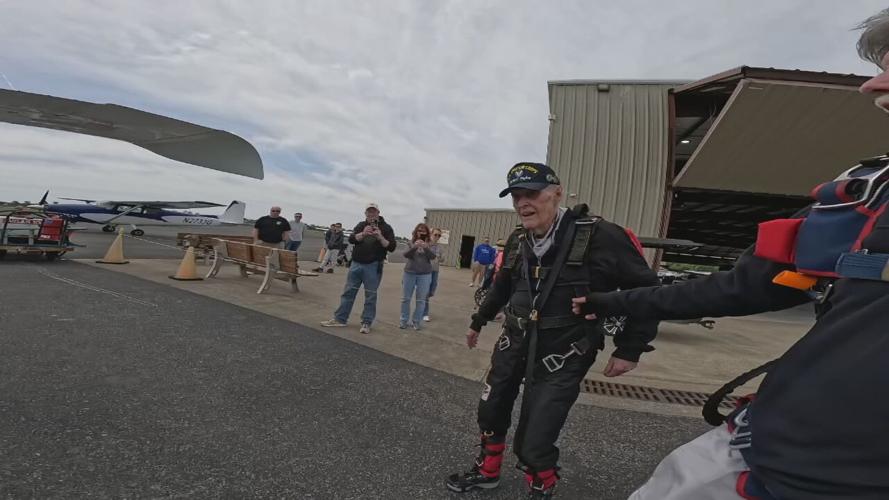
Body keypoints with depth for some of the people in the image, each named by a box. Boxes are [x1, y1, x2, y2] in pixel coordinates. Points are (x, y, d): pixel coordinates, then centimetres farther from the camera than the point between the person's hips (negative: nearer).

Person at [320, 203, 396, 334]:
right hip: (356, 264, 4)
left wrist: (380, 237, -21)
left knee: (370, 296, 2)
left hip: (373, 266, -3)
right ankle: (339, 319, 18)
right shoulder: (361, 225, 10)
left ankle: (366, 323, 12)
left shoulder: (386, 228, 0)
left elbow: (391, 247, -7)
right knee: (348, 292, 9)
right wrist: (363, 234, -23)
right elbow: (351, 239, -5)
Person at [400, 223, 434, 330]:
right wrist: (414, 247, -28)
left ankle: (416, 321, 14)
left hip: (425, 275, -1)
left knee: (421, 300, 2)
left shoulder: (429, 244, 0)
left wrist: (425, 248, -29)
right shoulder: (411, 243, 2)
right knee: (405, 298, 7)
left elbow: (432, 257, -12)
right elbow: (406, 254, -11)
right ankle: (404, 320, 21)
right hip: (409, 273, 1)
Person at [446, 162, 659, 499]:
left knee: (533, 443, -3)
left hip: (562, 356, -6)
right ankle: (487, 472, 46)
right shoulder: (517, 241, 0)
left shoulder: (599, 237, -19)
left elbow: (645, 290, -10)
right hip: (515, 342, 6)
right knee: (490, 413, 18)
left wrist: (630, 349, -9)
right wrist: (478, 322, 26)